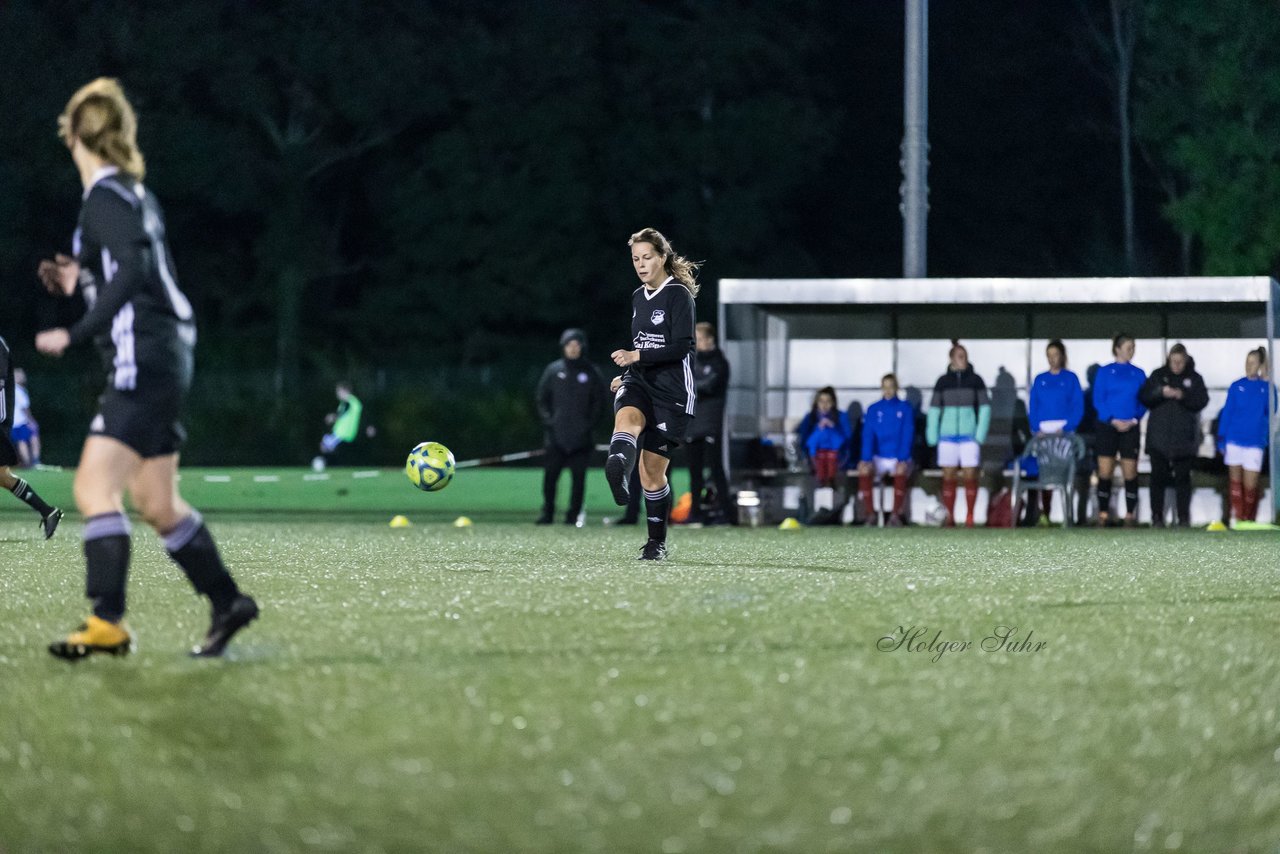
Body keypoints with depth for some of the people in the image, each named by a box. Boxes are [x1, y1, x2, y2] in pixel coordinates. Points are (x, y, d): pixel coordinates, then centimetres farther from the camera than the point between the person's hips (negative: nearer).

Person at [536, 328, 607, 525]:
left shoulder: (592, 373, 6)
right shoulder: (554, 370, 9)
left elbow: (599, 403, 7)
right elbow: (542, 399, 12)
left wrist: (589, 423, -4)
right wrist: (548, 420, -1)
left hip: (581, 435, -1)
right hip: (556, 435, 1)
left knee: (578, 476, -2)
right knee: (550, 474, -3)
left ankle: (573, 514, 3)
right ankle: (547, 513, 6)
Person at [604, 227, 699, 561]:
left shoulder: (678, 294, -6)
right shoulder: (638, 297, 15)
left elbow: (681, 347, -16)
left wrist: (636, 356, -23)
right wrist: (628, 372, 16)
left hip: (672, 390, -5)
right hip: (639, 382, 5)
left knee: (652, 471, -2)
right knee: (627, 418, -33)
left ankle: (657, 542, 16)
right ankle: (618, 475, -65)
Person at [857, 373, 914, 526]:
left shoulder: (905, 408, 4)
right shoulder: (873, 410, 9)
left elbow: (907, 435, -4)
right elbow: (868, 435, 0)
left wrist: (902, 460, -19)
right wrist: (866, 459, -17)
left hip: (899, 458, -1)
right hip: (878, 458, 1)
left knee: (900, 471, -36)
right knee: (864, 470, -31)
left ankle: (896, 515, -31)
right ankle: (870, 514, -26)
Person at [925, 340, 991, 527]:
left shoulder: (975, 380, 4)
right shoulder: (943, 381, 6)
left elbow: (985, 408, 3)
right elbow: (934, 409, 8)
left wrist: (980, 435, -5)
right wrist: (932, 437, 1)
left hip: (969, 435, -1)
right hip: (948, 434, 1)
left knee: (970, 476, -4)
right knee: (948, 476, 0)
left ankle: (970, 517, 1)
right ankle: (950, 517, 5)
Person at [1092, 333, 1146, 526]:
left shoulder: (1138, 374, 9)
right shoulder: (1105, 372, 4)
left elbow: (1144, 402, 7)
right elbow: (1098, 400, 0)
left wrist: (1134, 420, -10)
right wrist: (1113, 420, -12)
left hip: (1130, 428, 1)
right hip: (1107, 427, -1)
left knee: (1130, 473, -1)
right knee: (1105, 472, -3)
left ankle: (1130, 514, 3)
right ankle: (1103, 514, 1)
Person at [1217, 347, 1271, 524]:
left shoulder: (1266, 387, 3)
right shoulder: (1237, 386, 5)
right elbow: (1227, 413, 6)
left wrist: (1267, 383, -14)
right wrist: (1221, 439, 0)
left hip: (1255, 443, -1)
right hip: (1234, 441, 1)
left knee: (1250, 485, -4)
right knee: (1235, 481, 3)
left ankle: (1249, 519, 9)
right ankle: (1237, 518, 9)